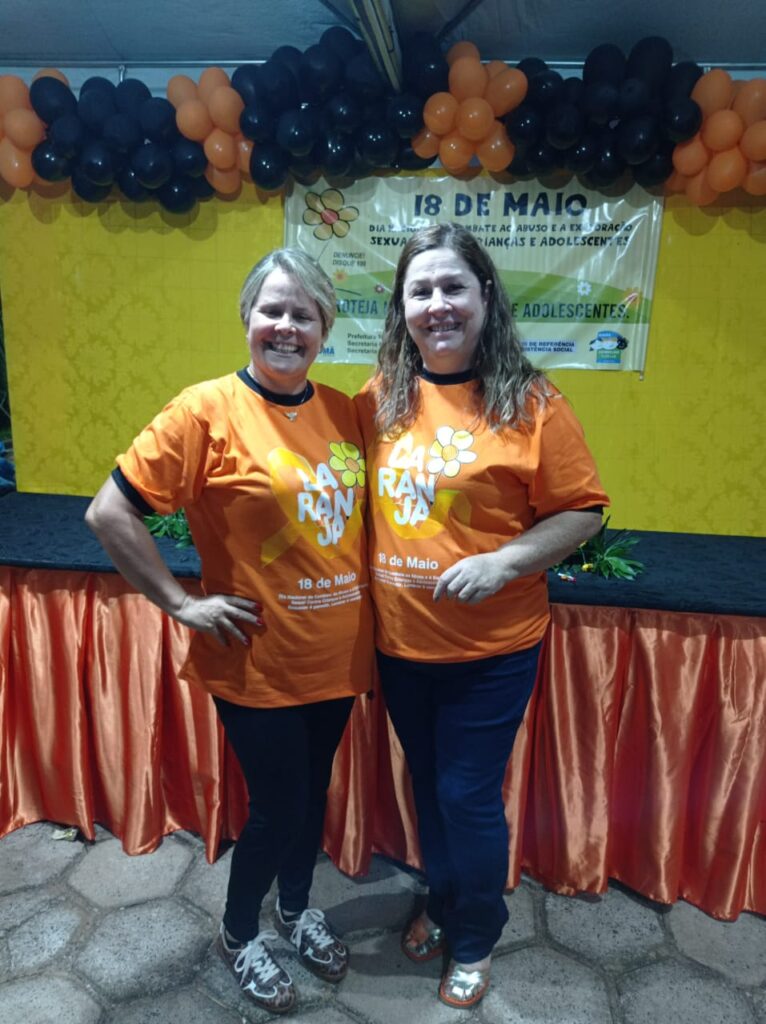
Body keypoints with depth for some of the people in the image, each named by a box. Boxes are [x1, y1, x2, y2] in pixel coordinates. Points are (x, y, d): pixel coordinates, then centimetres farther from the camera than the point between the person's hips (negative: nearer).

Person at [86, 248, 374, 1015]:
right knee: (277, 807, 10)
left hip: (338, 655, 5)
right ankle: (238, 935, 41)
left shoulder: (342, 411, 1)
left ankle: (296, 908, 51)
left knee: (313, 791, 22)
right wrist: (181, 604, -13)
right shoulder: (206, 411, -15)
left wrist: (368, 594, 5)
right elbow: (108, 513, -14)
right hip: (259, 663, -5)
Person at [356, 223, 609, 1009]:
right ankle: (441, 901, 51)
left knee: (469, 797, 10)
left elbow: (582, 511, -8)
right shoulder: (379, 401, -1)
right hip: (398, 642, 4)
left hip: (491, 649, -4)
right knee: (427, 784, 23)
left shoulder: (530, 404, -12)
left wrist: (506, 561, -21)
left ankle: (475, 939, 40)